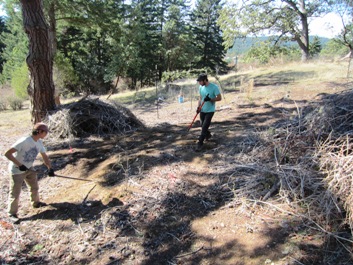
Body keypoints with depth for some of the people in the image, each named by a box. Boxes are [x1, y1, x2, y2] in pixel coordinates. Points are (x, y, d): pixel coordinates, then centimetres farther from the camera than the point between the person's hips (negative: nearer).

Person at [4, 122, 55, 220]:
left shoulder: (39, 142, -5)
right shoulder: (24, 141, -29)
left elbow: (45, 157, 5)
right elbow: (7, 154, -29)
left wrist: (50, 168, -8)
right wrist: (19, 165, -31)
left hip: (28, 169, 8)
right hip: (17, 170, -8)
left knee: (35, 186, 20)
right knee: (15, 192, 2)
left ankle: (36, 202, 43)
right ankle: (12, 213, 20)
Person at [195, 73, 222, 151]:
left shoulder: (214, 87, -15)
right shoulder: (201, 87, 3)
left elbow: (219, 98, -13)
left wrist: (210, 99, -26)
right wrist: (198, 107, 0)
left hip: (210, 111, -6)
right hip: (202, 110, 6)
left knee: (205, 127, -10)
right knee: (203, 126, 15)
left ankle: (200, 143, -4)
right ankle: (208, 135, 43)